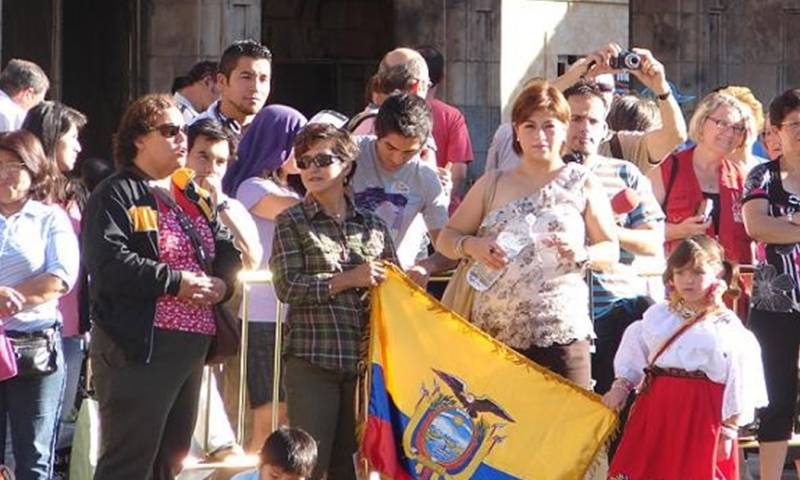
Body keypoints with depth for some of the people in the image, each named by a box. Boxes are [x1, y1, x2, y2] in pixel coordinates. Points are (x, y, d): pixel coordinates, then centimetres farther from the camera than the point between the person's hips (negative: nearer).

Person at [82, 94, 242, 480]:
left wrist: (220, 284, -5)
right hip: (138, 346, -9)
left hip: (193, 343, 9)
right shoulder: (116, 196, -6)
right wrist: (175, 282, -19)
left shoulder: (194, 198, 20)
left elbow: (227, 251, 18)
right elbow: (110, 264, -20)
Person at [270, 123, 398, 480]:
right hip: (312, 359, -3)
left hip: (363, 359, 3)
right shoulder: (292, 222, 4)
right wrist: (348, 280, -12)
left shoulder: (373, 226, 13)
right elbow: (286, 287, -8)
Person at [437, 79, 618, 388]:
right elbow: (446, 238, 16)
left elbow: (611, 252, 9)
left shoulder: (582, 185, 10)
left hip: (561, 335, -2)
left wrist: (582, 254, -13)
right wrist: (472, 246, -6)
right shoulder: (492, 186, 15)